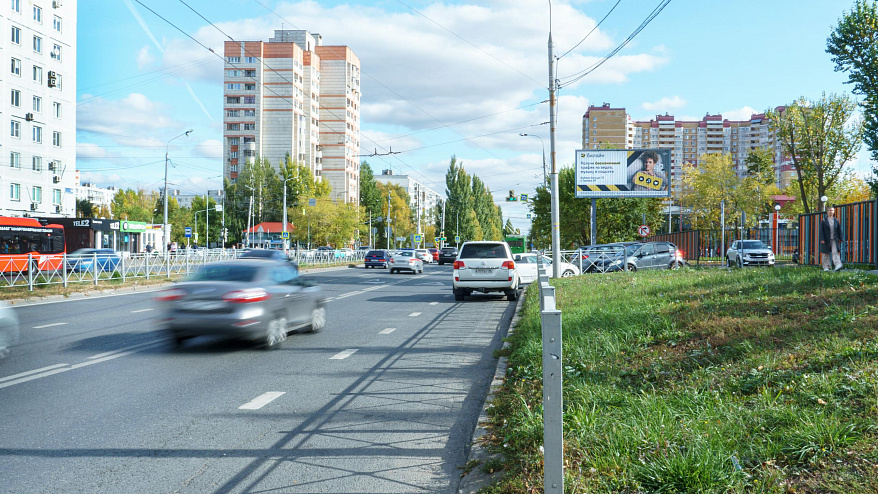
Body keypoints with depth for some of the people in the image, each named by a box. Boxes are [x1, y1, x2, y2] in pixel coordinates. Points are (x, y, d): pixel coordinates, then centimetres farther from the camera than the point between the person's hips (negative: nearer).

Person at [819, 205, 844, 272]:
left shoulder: (836, 220, 9)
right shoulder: (824, 220, 1)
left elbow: (840, 230, 11)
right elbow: (821, 231, -3)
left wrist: (841, 238, 4)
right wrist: (822, 239, -11)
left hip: (834, 240, 1)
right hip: (826, 240, -1)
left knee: (835, 252, -11)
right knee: (826, 254, 4)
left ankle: (838, 265, -21)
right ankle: (826, 267, 10)